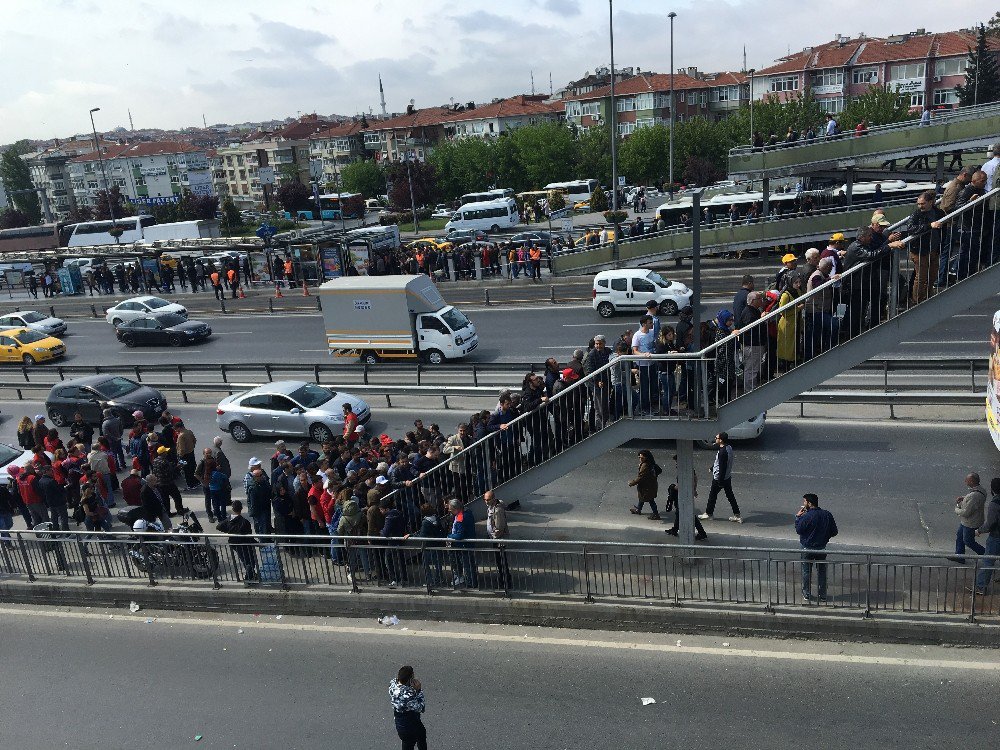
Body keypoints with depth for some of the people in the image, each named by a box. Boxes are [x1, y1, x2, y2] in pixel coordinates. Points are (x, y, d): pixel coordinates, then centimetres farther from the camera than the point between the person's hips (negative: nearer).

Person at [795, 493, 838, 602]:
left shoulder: (807, 516, -21)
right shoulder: (827, 515, -4)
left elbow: (798, 530, -11)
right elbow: (834, 532, 2)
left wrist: (798, 517, -3)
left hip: (808, 549, -4)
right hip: (822, 548, 4)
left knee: (806, 571, 11)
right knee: (821, 571, 15)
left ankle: (807, 594, 18)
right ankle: (822, 595, 21)